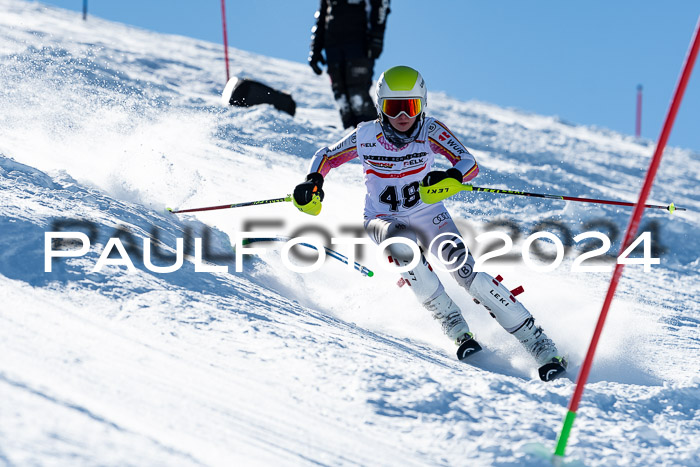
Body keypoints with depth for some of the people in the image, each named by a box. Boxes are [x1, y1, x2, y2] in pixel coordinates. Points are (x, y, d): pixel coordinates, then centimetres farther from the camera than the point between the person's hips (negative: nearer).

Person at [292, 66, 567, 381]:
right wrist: (313, 181, -17)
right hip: (384, 221, 0)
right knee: (402, 243, -36)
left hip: (428, 215, 0)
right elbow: (325, 157, 3)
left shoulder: (431, 131, -15)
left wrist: (451, 176, -47)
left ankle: (540, 345, -19)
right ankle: (454, 327, -23)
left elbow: (470, 164, -25)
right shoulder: (367, 136, -12)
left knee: (463, 267, -23)